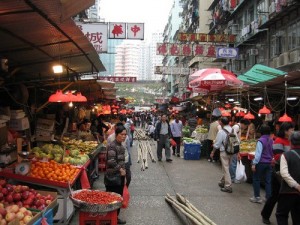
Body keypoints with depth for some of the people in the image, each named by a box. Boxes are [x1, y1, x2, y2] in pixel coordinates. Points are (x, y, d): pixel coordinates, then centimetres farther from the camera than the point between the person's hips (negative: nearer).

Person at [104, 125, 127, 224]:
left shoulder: (121, 145, 11)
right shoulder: (112, 146, -17)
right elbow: (111, 161, -26)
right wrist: (120, 169, -19)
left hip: (120, 175, 9)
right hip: (113, 177, -9)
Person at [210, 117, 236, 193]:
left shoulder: (221, 132, -16)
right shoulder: (233, 130, 3)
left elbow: (217, 144, -12)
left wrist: (213, 152, 1)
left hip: (224, 152, -6)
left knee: (226, 169, 0)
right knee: (226, 168, 19)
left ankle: (228, 187, 2)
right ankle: (222, 182, 34)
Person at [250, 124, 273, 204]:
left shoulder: (261, 141, -16)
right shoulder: (271, 140, 2)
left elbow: (258, 153, -19)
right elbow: (273, 152, 11)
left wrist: (254, 163, -16)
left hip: (261, 163, -6)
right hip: (269, 163, 6)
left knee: (256, 179, 8)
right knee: (268, 181, 11)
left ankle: (257, 197, 12)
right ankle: (269, 197, 14)